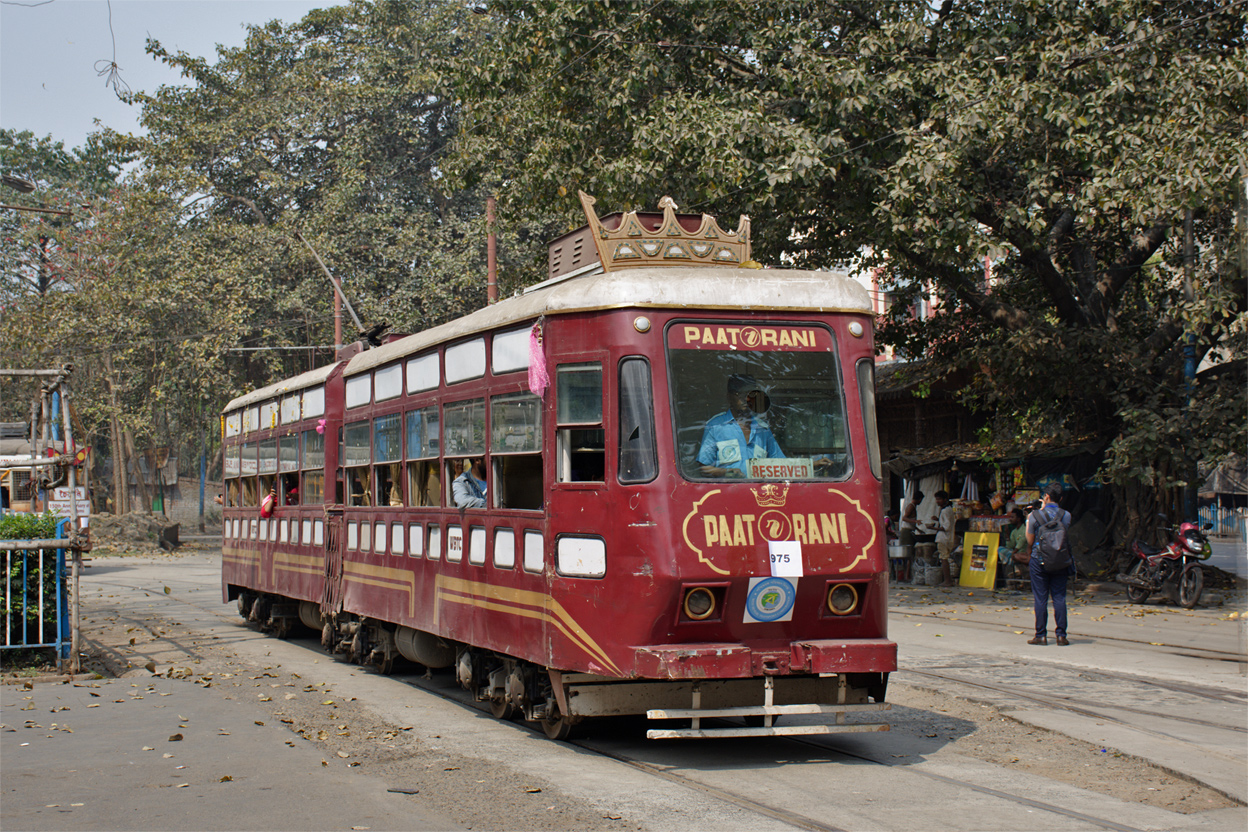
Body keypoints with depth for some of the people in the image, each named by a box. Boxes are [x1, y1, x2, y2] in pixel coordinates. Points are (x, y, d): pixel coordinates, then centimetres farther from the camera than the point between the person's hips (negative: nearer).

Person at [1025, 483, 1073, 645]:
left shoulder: (1035, 516, -9)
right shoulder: (1066, 515, -2)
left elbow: (1030, 542, -2)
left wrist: (1027, 525, 16)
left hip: (1039, 561, -2)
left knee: (1040, 599, 3)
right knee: (1059, 598, 6)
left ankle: (1041, 635, 4)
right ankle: (1061, 635, 3)